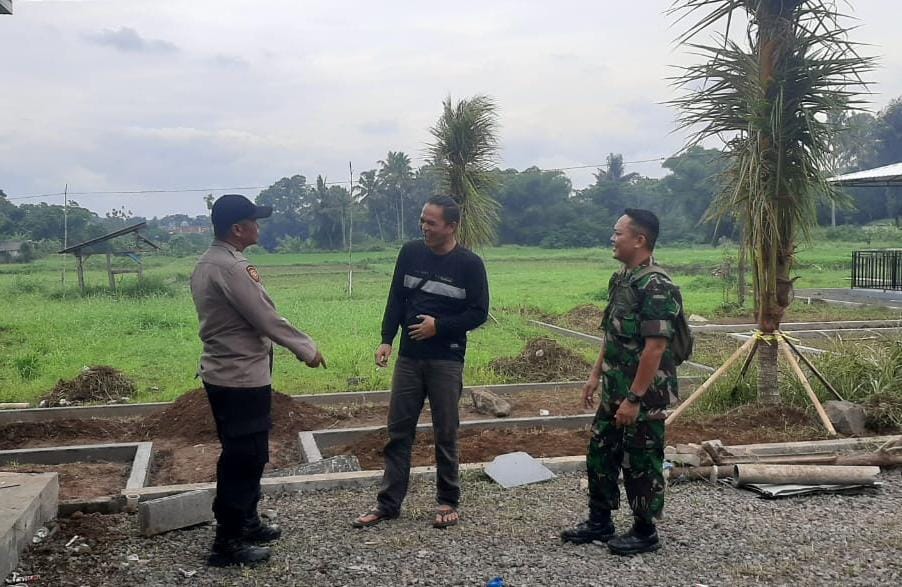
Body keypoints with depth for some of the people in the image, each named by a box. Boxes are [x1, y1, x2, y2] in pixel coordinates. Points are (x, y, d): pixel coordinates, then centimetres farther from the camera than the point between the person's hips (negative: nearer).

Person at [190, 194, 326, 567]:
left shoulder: (207, 263, 11)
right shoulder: (230, 267, -22)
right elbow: (266, 318, -20)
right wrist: (306, 348, -10)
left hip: (226, 373, 10)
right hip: (241, 378, -10)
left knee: (245, 455, 20)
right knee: (243, 459, -1)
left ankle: (246, 523, 33)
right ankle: (227, 543, 8)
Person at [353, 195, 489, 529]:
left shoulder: (469, 264, -6)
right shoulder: (410, 253, 4)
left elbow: (479, 313, -4)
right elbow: (396, 300, 8)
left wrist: (439, 326, -14)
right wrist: (386, 340, -1)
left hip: (446, 361, -3)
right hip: (408, 357, 3)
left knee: (445, 434, 5)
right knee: (398, 431, 7)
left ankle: (448, 502, 20)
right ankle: (388, 503, 16)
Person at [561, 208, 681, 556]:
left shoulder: (656, 286, -20)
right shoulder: (620, 279, 10)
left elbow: (655, 347, -24)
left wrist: (634, 398, -23)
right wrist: (596, 375, 17)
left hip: (643, 394, -9)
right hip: (615, 390, 9)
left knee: (640, 463, 4)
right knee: (600, 454, 16)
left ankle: (645, 533, 19)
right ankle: (599, 522, 30)